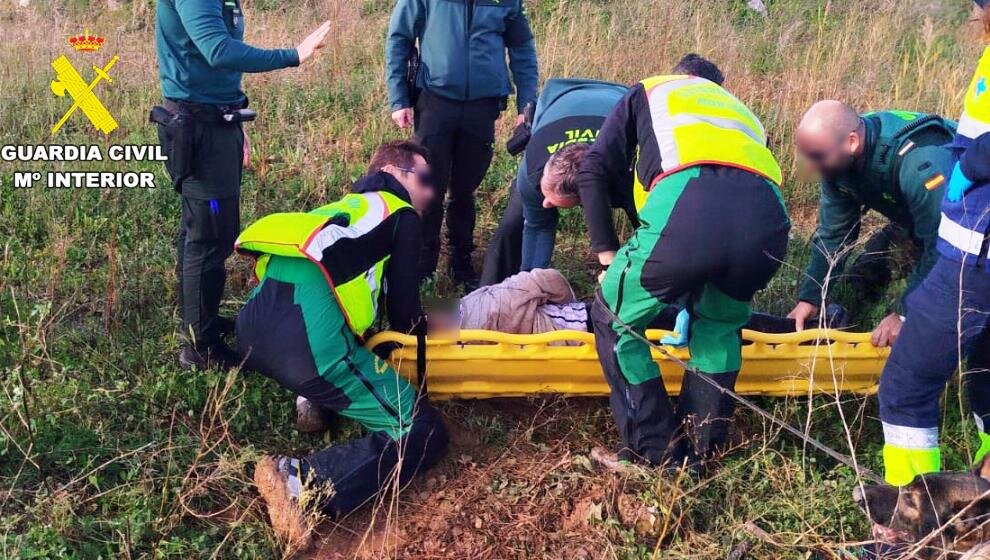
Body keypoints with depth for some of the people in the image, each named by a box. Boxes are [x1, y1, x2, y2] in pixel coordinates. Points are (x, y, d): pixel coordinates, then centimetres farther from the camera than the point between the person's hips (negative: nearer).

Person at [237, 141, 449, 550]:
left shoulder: (346, 207, 35)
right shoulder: (402, 215, 13)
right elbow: (404, 307, 12)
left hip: (253, 331, 9)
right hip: (311, 339, -9)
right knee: (423, 435, -3)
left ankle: (316, 400, 13)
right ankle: (300, 480, -19)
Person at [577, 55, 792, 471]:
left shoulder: (649, 91, 35)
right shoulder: (742, 111, 44)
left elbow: (594, 174, 21)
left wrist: (609, 257, 26)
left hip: (686, 206, -4)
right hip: (766, 219, 4)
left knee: (615, 321, 20)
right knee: (719, 325, 33)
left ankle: (657, 452, 23)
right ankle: (701, 448, 34)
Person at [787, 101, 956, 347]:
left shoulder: (919, 163, -43)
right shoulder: (838, 160, -18)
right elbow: (832, 233, -9)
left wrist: (905, 314, -32)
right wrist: (809, 298, -11)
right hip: (909, 221, 7)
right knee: (856, 283, 2)